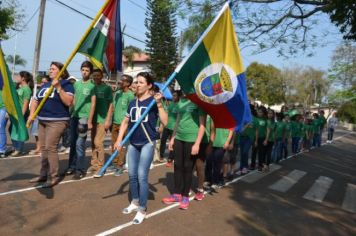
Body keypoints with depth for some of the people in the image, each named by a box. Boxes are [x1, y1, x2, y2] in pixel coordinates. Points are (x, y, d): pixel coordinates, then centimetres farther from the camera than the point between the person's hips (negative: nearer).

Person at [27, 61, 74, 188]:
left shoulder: (66, 84, -4)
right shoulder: (44, 85, 18)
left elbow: (68, 102, -17)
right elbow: (35, 101, 21)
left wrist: (58, 87, -22)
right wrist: (31, 115, 7)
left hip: (57, 121, -8)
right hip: (42, 121, 8)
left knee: (50, 147, -12)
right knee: (43, 148, 10)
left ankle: (54, 176, -4)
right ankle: (44, 174, 20)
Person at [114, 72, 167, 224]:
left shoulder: (153, 101, -7)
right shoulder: (132, 103, 8)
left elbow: (165, 122, -16)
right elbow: (125, 122, 16)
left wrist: (159, 104, -26)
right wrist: (119, 140, 9)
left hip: (147, 143, -5)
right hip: (133, 143, 6)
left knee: (142, 176, -4)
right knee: (132, 175, 13)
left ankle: (142, 210, 11)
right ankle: (135, 202, 34)